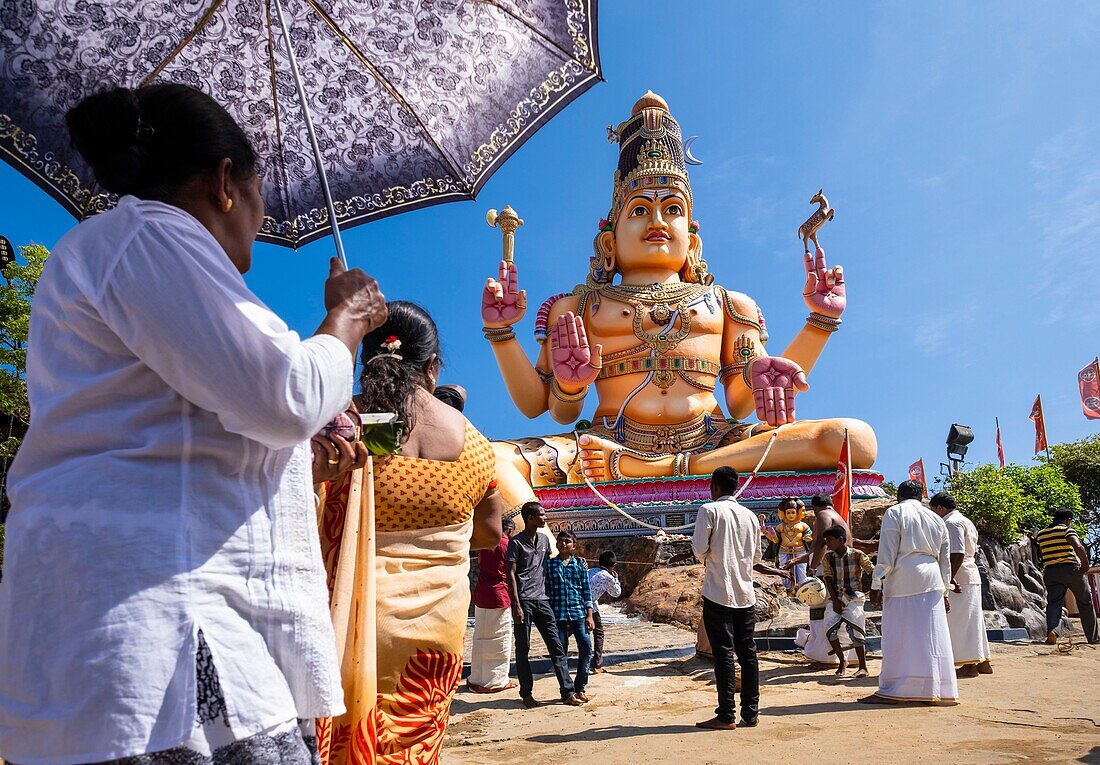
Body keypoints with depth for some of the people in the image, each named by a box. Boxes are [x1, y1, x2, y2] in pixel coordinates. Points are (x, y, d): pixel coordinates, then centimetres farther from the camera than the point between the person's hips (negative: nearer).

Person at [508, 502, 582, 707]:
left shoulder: (544, 540, 14)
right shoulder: (516, 543, -5)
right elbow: (511, 574, -8)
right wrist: (516, 605, -14)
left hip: (542, 600, 6)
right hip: (524, 601, -6)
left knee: (556, 646, 2)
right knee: (523, 649, 3)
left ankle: (567, 692, 4)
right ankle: (526, 694, 13)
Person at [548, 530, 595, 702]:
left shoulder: (580, 563, 7)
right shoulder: (550, 564, 6)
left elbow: (586, 590, 7)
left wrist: (589, 615, 1)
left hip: (578, 612, 0)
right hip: (557, 614, 0)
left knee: (586, 647, -7)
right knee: (561, 652, 2)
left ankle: (579, 688, 9)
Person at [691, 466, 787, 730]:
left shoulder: (709, 510, -6)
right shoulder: (750, 515, 10)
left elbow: (699, 550, -13)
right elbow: (755, 557, 16)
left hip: (718, 593, -5)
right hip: (746, 593, 5)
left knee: (723, 653, -2)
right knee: (748, 652, 9)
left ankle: (726, 716, 0)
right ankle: (751, 713, 13)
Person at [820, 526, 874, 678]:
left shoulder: (857, 555, -3)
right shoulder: (828, 558, 5)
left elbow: (873, 572, 3)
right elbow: (828, 579, 0)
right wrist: (835, 601, -8)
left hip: (854, 597, -3)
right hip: (836, 598, 3)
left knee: (854, 628, -17)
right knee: (830, 628, -13)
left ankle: (863, 667, -3)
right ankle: (842, 661, 8)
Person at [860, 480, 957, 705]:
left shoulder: (894, 513, 1)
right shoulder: (936, 519, 19)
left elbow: (887, 553, -7)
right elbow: (945, 560, 20)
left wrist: (876, 585, -6)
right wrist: (943, 591, 26)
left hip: (903, 580, -5)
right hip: (931, 581, 5)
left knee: (898, 636, -4)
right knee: (932, 635, 7)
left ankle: (891, 691, -2)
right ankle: (937, 690, 10)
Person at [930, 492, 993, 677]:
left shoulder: (951, 523, -13)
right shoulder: (965, 521, 18)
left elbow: (957, 554, -22)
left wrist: (949, 578, -22)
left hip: (959, 578, -10)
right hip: (972, 576, 10)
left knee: (959, 621, -5)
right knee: (973, 619, 14)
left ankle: (969, 665, -2)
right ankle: (982, 661, 20)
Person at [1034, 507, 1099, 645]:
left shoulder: (1040, 534, 13)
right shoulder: (1067, 530, -4)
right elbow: (1079, 547, -19)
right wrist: (1085, 564, -8)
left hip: (1050, 572, 3)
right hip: (1071, 569, -3)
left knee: (1053, 602, -1)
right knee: (1085, 603, 13)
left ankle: (1051, 630, -27)